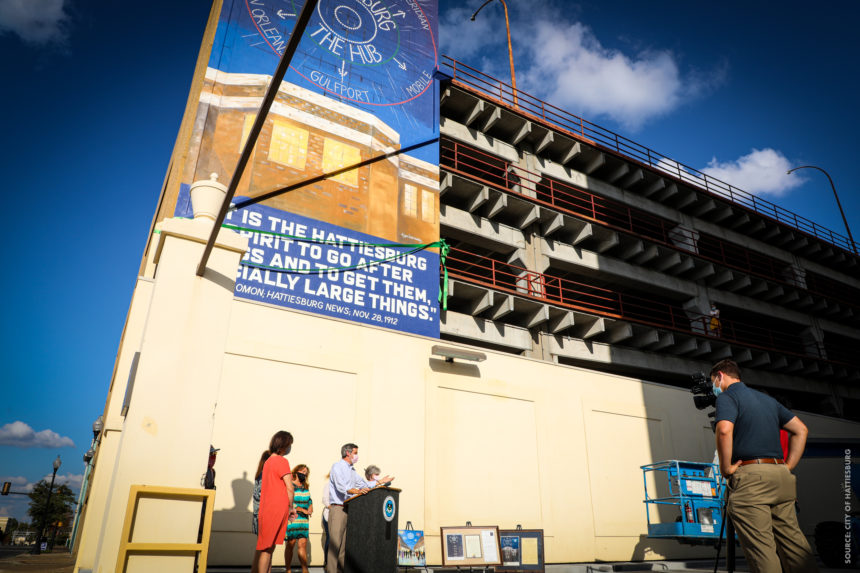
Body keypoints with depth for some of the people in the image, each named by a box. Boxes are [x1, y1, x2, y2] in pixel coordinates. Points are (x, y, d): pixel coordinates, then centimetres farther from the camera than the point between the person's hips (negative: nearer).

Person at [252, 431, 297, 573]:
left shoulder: (268, 460, 16)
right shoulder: (281, 461, -11)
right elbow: (289, 488, -14)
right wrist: (290, 508, -1)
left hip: (266, 511, 8)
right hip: (277, 510, -8)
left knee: (267, 548, 11)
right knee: (266, 549, -6)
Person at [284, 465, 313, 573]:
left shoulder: (305, 487, 17)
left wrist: (310, 507, 1)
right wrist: (303, 510, -14)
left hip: (303, 520, 5)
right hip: (292, 518, -5)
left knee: (303, 544, 1)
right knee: (291, 544, -1)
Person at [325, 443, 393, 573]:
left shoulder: (352, 470, 20)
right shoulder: (337, 467, -7)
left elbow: (363, 484, 28)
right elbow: (341, 487, -20)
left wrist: (381, 481, 25)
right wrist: (358, 491, -34)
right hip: (338, 509, -8)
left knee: (345, 543, 6)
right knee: (335, 542, -10)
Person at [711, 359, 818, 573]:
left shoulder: (726, 397, -4)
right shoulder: (768, 399, 22)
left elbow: (724, 430, -22)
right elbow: (800, 429, 22)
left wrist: (726, 468, -12)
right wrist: (788, 466, 18)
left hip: (750, 477, -8)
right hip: (780, 475, 8)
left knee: (761, 549, -6)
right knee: (793, 542, 12)